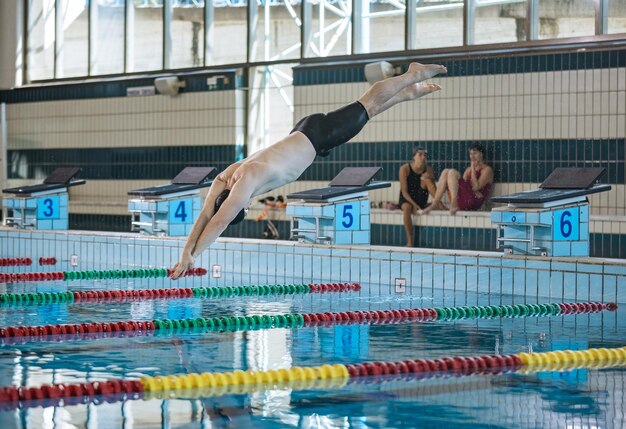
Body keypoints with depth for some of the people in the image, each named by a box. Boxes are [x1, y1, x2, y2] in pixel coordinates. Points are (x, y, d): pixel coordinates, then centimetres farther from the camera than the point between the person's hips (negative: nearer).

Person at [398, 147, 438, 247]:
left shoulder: (428, 170, -3)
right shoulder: (405, 169, -12)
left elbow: (434, 192, -3)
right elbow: (404, 191, -14)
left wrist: (430, 180, -24)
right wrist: (414, 205, -24)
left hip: (421, 200, 3)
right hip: (406, 199, -3)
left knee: (426, 179, -18)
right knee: (407, 208, -38)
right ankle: (410, 242, -36)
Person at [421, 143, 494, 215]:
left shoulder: (487, 169, 3)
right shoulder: (468, 169, 25)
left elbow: (476, 187, -10)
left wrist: (473, 169, -4)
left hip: (473, 201, -7)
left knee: (452, 172, -19)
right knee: (446, 172, -7)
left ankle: (454, 204, -28)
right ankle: (434, 204, -17)